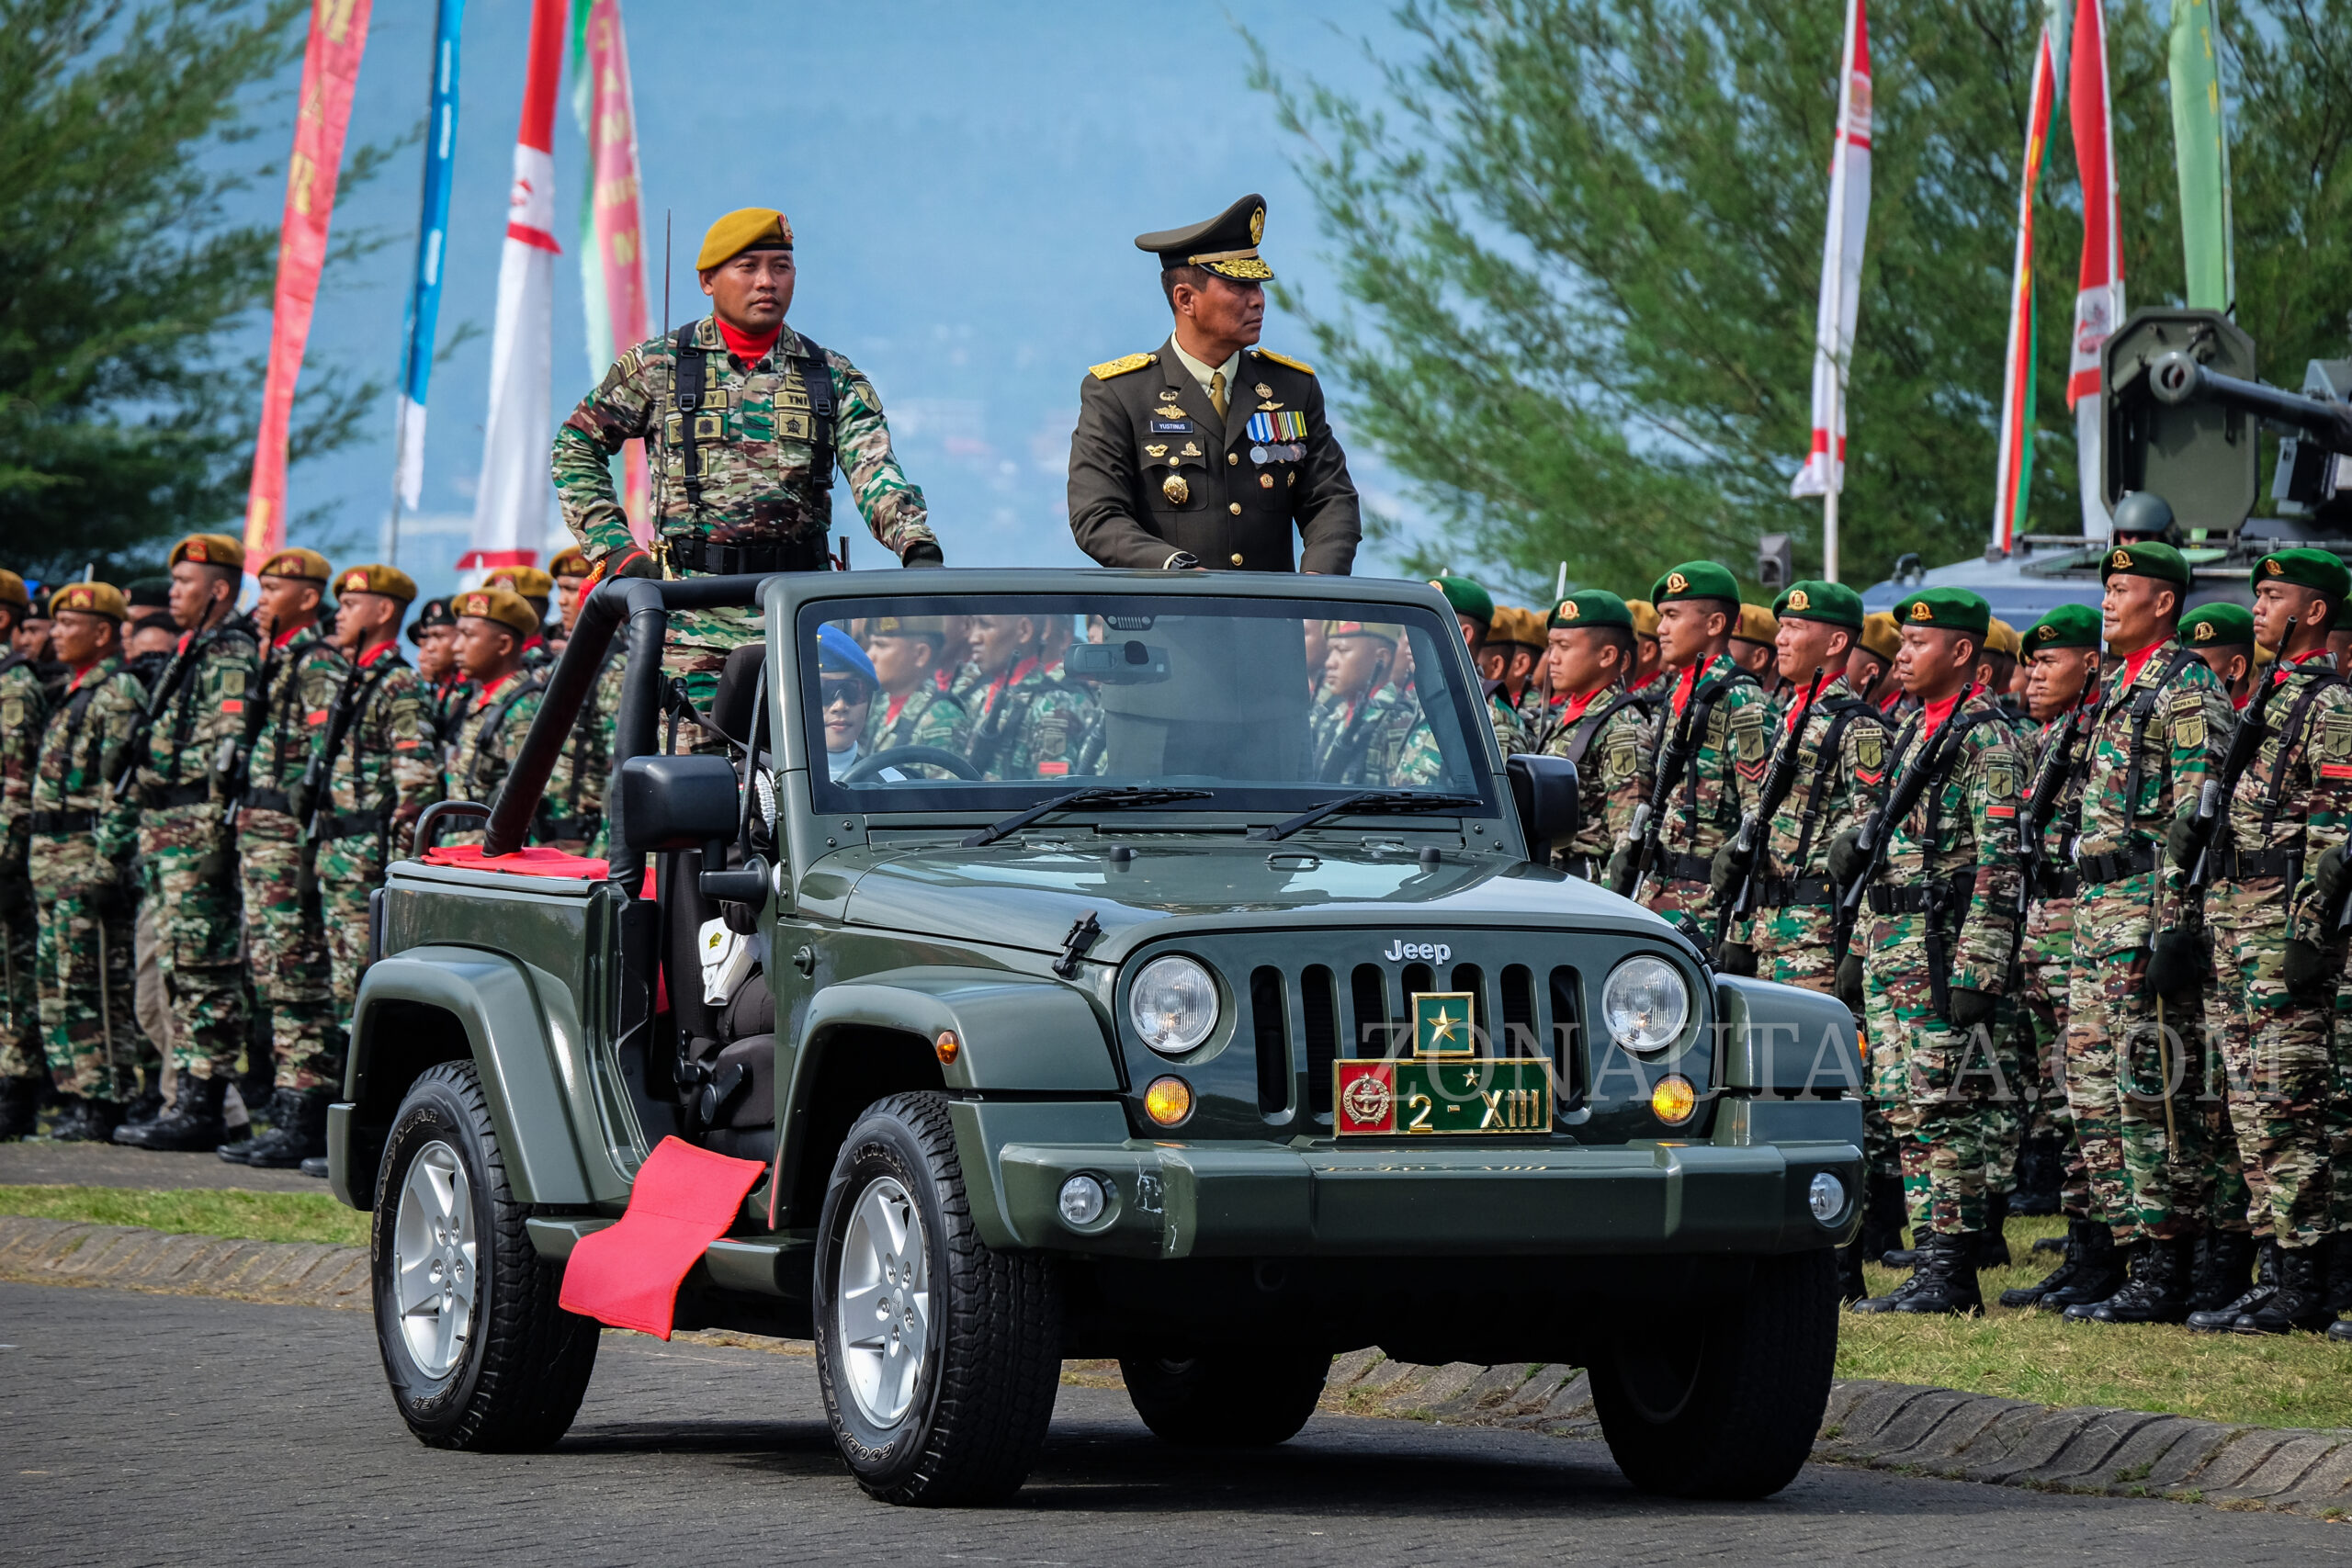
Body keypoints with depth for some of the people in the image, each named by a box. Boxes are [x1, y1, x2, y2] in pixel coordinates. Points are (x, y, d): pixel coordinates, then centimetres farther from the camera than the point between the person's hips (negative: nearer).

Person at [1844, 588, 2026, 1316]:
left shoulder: (1984, 736, -10)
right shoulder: (1914, 731, 18)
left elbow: (1999, 862, -16)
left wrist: (1977, 971, -21)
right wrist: (1857, 845, 6)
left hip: (1945, 945, -9)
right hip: (1891, 946, 9)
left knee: (1945, 1110, -8)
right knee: (1907, 1111, 8)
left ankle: (1952, 1274, -7)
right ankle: (1931, 1262, 12)